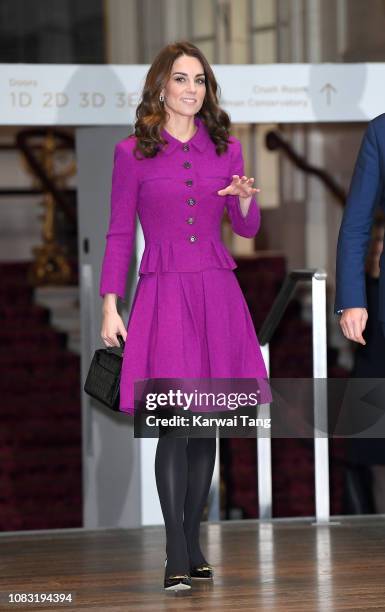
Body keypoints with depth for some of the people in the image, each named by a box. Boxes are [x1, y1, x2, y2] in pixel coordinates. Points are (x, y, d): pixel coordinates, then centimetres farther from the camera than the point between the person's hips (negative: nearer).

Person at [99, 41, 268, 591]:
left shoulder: (226, 148, 10)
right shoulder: (133, 153, 2)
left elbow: (248, 229, 12)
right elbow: (119, 234, 3)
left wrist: (245, 199, -10)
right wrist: (110, 306, -3)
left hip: (217, 295, 3)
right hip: (163, 293, -3)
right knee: (175, 421, -12)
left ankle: (192, 542, 16)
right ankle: (178, 558, -10)